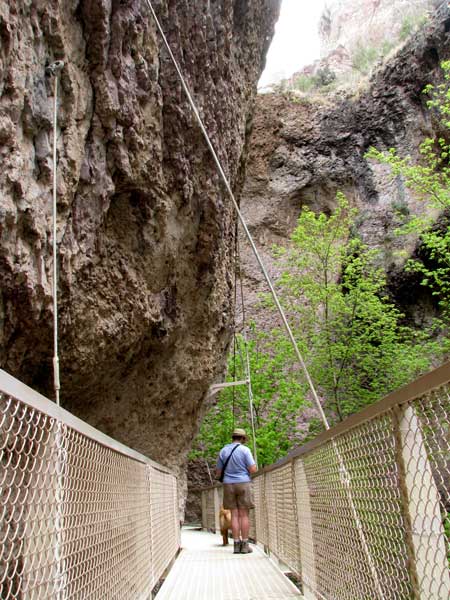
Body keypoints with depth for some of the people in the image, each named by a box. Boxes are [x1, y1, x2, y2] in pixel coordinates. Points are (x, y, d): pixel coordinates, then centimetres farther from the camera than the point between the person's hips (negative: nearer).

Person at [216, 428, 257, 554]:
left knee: (234, 515, 5)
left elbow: (218, 472, 10)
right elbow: (253, 469, -10)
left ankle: (237, 545, 2)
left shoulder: (223, 451, 7)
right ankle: (245, 545, 1)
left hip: (229, 485, 3)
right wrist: (252, 465, 12)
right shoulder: (245, 450, -6)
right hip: (243, 484, -3)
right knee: (244, 515, 1)